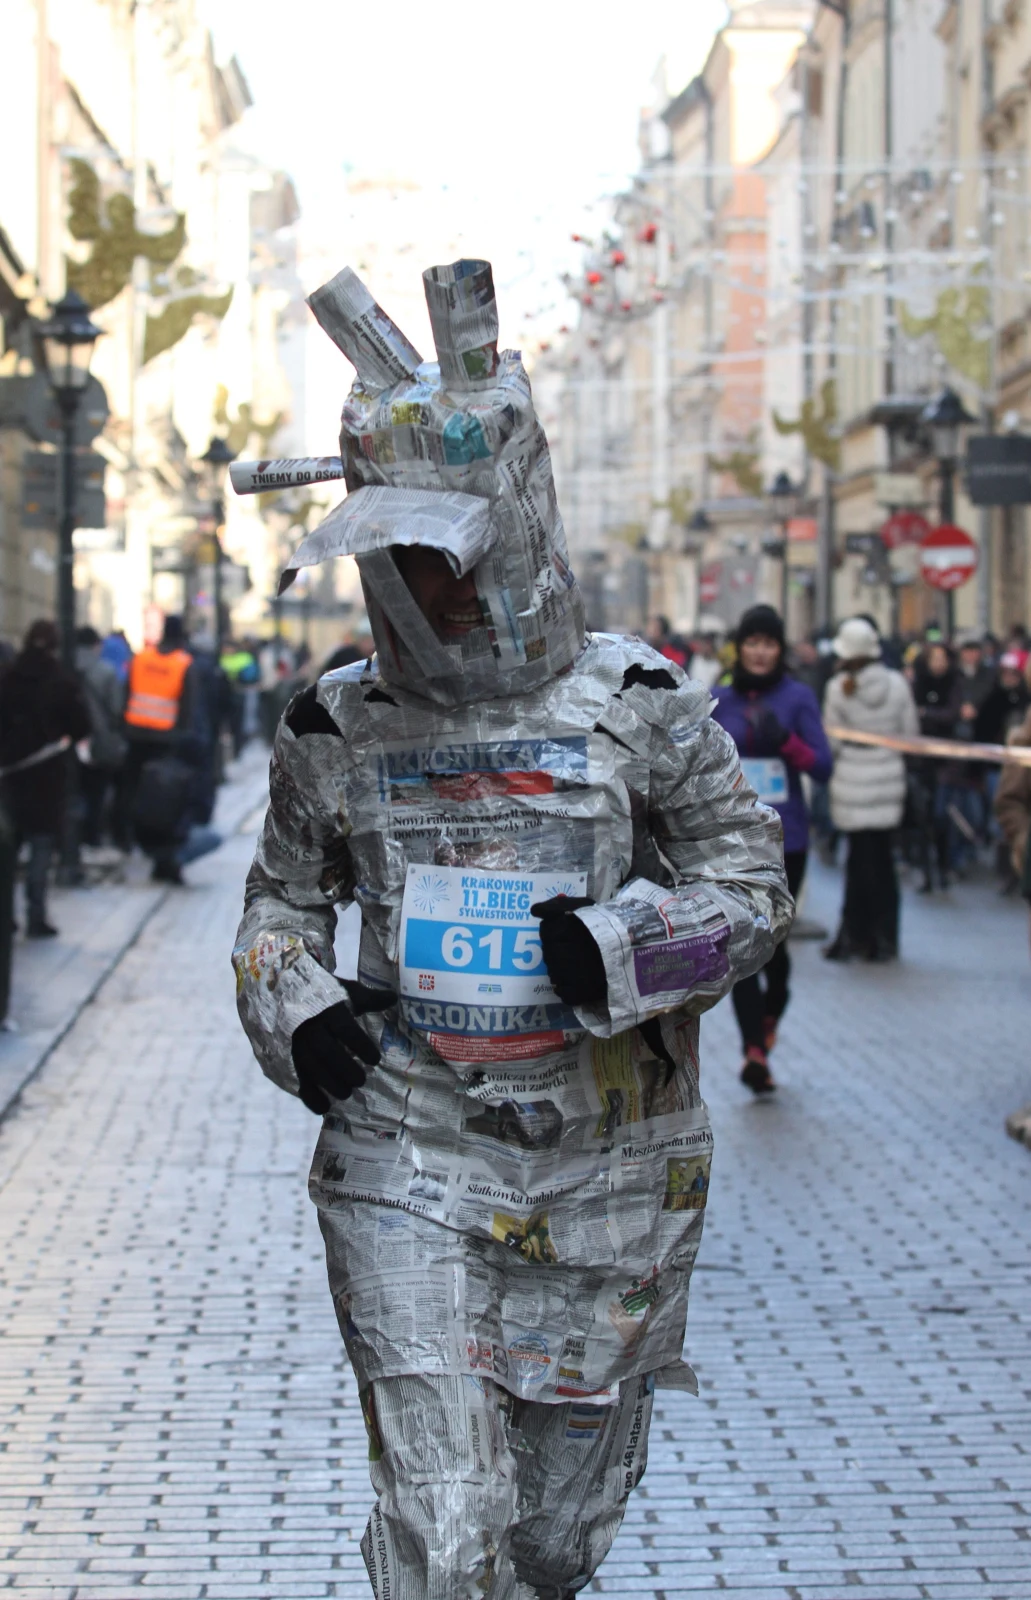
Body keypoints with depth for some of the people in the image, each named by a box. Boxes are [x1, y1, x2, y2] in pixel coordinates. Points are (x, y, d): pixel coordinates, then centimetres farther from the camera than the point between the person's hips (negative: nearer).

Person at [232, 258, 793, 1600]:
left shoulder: (640, 708, -3)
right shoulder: (340, 727, 3)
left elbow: (751, 883, 1)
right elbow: (282, 897, 17)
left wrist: (627, 946, -17)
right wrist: (294, 1009, -4)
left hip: (605, 1161, 1)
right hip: (405, 1152, 0)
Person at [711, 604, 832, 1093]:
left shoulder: (798, 698, 0)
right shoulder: (720, 700, 5)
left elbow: (823, 767, -5)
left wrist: (786, 741, -20)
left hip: (786, 838, -1)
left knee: (772, 939, 7)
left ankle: (771, 1011, 37)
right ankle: (755, 1049, -10)